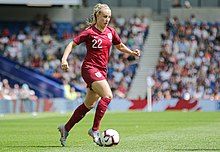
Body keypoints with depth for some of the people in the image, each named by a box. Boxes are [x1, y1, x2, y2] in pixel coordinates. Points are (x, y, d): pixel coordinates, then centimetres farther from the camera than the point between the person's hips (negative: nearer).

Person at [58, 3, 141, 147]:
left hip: (102, 70, 7)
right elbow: (72, 44, -5)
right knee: (107, 96, -24)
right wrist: (64, 59, -19)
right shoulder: (90, 32, -9)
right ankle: (95, 130, -19)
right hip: (90, 68, -7)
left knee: (89, 105, 11)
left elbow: (120, 46, 23)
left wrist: (132, 52, 5)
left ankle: (66, 128, 25)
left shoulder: (110, 32, 8)